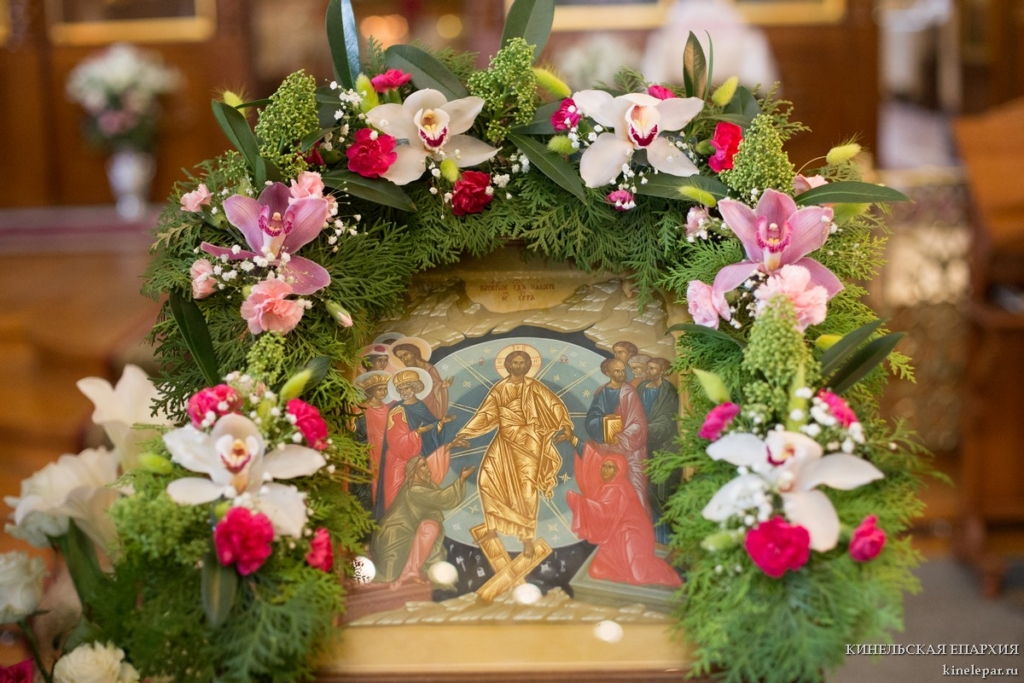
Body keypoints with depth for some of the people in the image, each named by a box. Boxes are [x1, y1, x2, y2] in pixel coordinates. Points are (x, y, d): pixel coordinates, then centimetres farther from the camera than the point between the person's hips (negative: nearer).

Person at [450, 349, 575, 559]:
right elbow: (485, 415, 4)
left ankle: (527, 537, 0)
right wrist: (464, 433, -6)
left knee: (527, 488, -7)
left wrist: (566, 426, -17)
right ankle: (493, 528, 9)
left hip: (528, 442, -3)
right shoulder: (499, 389, 7)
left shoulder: (534, 387, 2)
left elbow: (555, 405, -2)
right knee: (489, 479, -5)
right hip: (504, 441, 3)